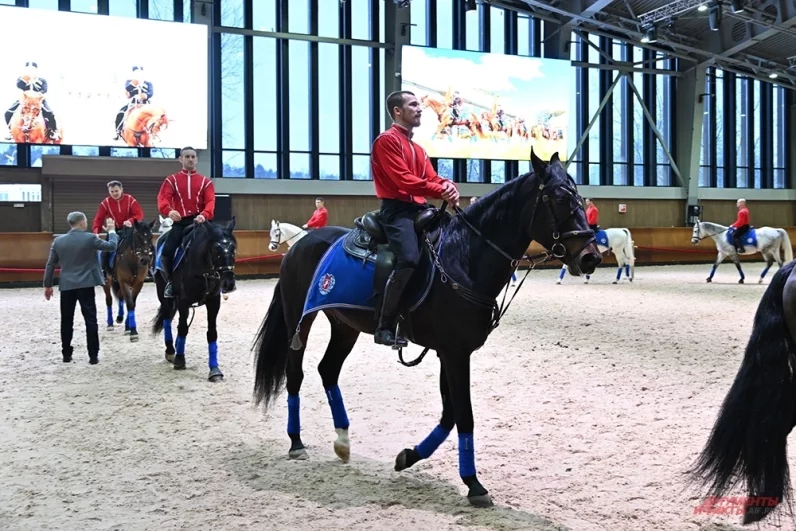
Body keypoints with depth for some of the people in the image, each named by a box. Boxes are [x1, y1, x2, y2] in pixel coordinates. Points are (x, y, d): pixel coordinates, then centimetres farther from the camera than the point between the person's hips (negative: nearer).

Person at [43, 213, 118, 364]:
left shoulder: (58, 240, 2)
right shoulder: (90, 238, -8)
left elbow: (50, 264, 5)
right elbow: (112, 246, 0)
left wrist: (48, 285, 14)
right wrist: (112, 231, 17)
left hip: (66, 286, 3)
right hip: (85, 285, -3)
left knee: (66, 321, 12)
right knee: (90, 320, 1)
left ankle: (66, 354, 16)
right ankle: (93, 356, -1)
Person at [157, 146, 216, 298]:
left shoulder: (205, 181, 12)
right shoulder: (171, 180, 11)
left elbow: (210, 201, -3)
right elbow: (163, 198, -5)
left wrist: (204, 215, -26)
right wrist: (169, 211, -30)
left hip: (199, 221, 0)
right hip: (180, 222, 0)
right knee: (167, 251, -19)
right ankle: (170, 281, 6)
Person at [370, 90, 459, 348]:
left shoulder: (418, 149, 26)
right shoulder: (387, 140, -4)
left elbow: (432, 178, 15)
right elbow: (403, 180, -15)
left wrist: (448, 186, -9)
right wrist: (441, 191, -19)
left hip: (420, 208, 9)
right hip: (397, 210, -9)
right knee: (409, 259, -29)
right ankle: (385, 326, -23)